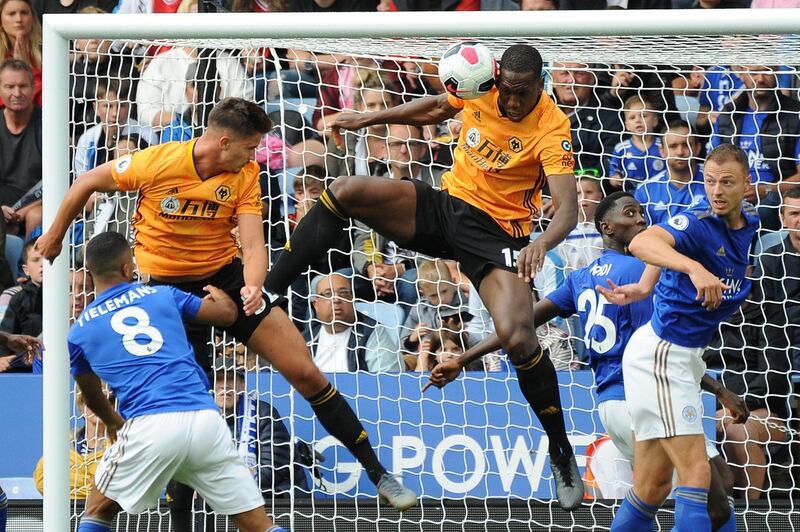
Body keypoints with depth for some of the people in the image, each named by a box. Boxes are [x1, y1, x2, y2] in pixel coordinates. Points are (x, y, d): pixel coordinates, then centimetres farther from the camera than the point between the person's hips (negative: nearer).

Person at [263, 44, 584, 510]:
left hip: (497, 232, -5)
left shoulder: (552, 129, -19)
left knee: (519, 339, -24)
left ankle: (563, 457, -5)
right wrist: (372, 119, 19)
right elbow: (437, 108, 20)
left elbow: (568, 208, -29)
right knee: (346, 191, -16)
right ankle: (267, 292, -12)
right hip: (444, 205, 5)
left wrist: (542, 243, -49)